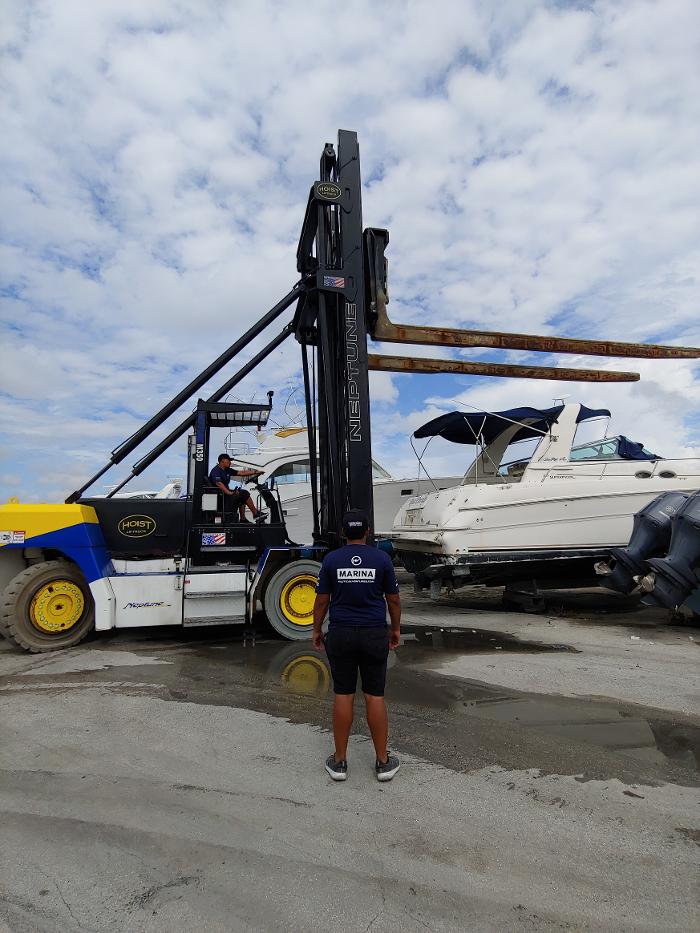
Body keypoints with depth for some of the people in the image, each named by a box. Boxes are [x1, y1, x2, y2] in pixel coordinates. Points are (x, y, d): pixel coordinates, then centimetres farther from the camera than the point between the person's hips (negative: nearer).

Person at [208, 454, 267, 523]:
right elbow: (219, 484, -31)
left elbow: (241, 472, 14)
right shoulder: (216, 471, -14)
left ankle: (242, 519, 9)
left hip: (226, 492, 10)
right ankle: (256, 514, -2)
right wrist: (229, 492, -42)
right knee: (245, 493, -11)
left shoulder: (227, 470, 14)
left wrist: (254, 472, 9)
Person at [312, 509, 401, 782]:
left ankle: (339, 761, 19)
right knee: (375, 696, 8)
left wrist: (316, 630, 12)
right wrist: (396, 628, 15)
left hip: (340, 634, 0)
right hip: (374, 634, 0)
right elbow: (393, 599, 2)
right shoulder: (382, 558, -4)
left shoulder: (331, 559, -4)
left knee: (343, 696, 9)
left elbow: (321, 599, -1)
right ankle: (383, 762, 18)